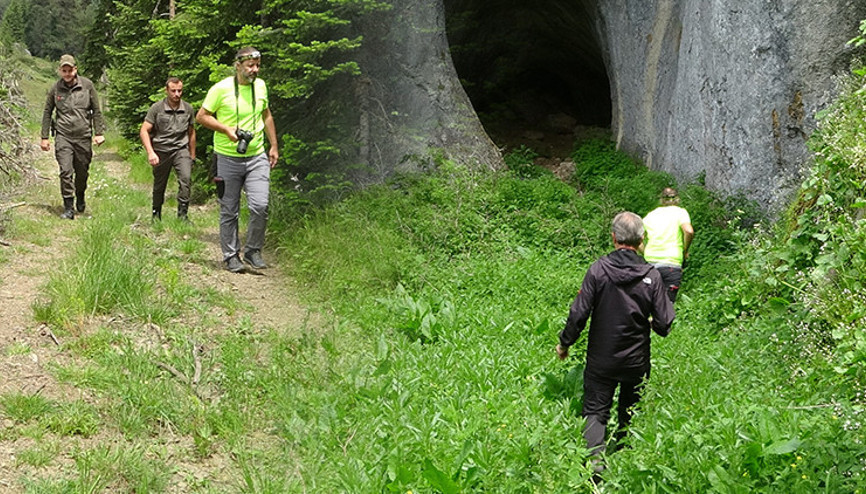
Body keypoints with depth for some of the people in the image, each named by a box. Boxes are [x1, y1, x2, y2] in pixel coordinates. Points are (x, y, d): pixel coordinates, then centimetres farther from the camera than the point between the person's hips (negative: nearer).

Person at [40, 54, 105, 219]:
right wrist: (44, 137, 8)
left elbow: (96, 111, 6)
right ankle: (68, 208, -6)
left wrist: (99, 133, 2)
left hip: (83, 136, 1)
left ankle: (80, 198, 37)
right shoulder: (55, 89, 1)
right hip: (63, 136, -1)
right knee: (66, 172, -10)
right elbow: (47, 113, 10)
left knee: (82, 172, 10)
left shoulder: (87, 85, 0)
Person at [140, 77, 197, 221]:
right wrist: (150, 152, -19)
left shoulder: (188, 109, 2)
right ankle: (156, 213, 32)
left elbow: (191, 133, 14)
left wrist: (192, 156, 18)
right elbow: (144, 131, -7)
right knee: (159, 185, 10)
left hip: (181, 149, 1)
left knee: (185, 178, -22)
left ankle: (183, 214, -18)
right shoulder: (157, 108, -6)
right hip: (161, 151, -1)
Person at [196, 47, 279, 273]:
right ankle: (231, 256, 19)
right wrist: (227, 130, -16)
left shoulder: (260, 86, 7)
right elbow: (201, 116, -4)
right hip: (228, 158, -3)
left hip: (257, 157, 3)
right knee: (229, 212, 5)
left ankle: (253, 251, 7)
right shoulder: (221, 89, -8)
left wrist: (274, 146, 18)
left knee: (260, 206, -11)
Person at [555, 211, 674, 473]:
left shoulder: (598, 270, -15)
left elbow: (579, 314, -13)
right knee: (630, 412, 20)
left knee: (595, 411, 5)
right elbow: (663, 325, -9)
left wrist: (564, 343, 2)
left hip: (601, 360, -2)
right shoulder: (651, 275, -11)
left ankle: (596, 459, -15)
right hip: (636, 362, 2)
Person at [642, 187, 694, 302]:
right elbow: (689, 231, -15)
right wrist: (685, 251, -1)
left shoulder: (650, 215, 16)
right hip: (672, 263, -4)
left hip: (650, 262, 4)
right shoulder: (680, 212, 4)